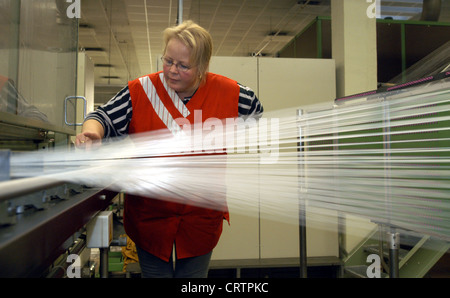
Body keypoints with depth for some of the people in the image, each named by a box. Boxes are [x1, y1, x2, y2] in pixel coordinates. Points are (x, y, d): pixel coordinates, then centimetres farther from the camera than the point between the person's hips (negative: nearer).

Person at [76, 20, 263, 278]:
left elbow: (258, 114, 10)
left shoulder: (228, 93, -7)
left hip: (201, 218, 1)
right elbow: (104, 118, -7)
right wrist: (92, 133, -29)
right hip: (150, 216, 0)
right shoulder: (141, 90, -10)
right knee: (155, 273, 17)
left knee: (194, 277, 17)